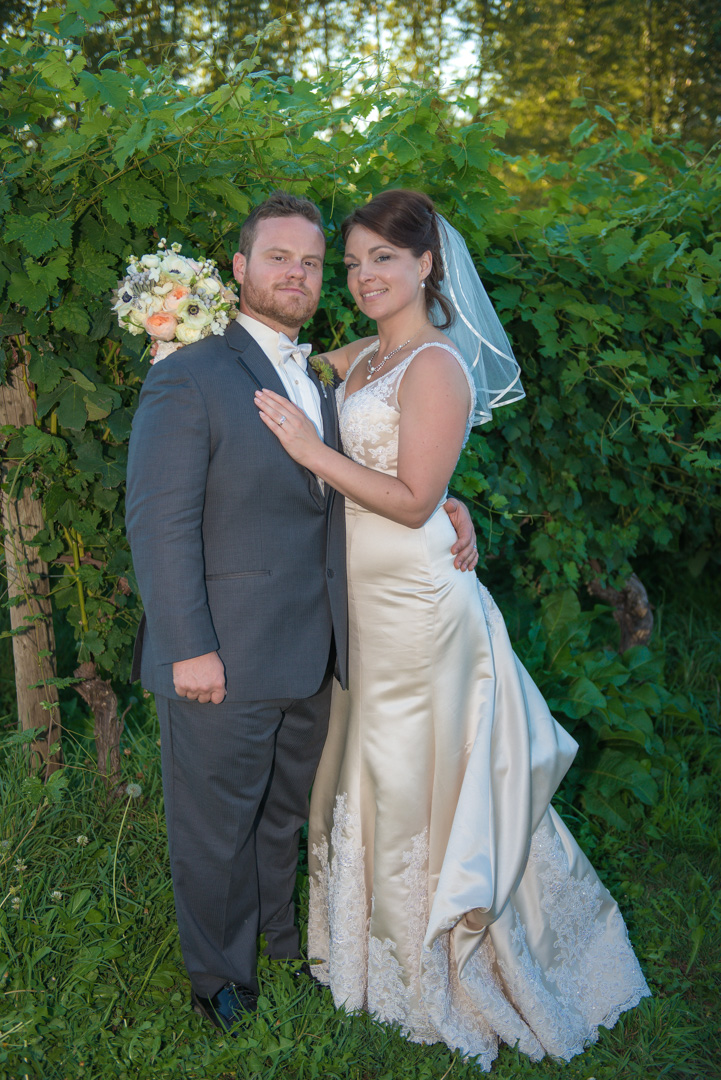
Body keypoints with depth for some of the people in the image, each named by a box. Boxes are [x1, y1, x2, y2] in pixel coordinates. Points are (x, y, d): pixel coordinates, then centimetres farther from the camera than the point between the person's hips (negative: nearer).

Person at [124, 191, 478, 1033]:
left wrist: (447, 512, 0)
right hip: (225, 660, -6)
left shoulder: (325, 382, 12)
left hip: (311, 659, 7)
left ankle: (278, 942, 46)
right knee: (216, 828, 12)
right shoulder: (187, 379, -11)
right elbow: (159, 522, -16)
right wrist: (188, 648, -20)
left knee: (282, 817, 24)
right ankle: (220, 977, 34)